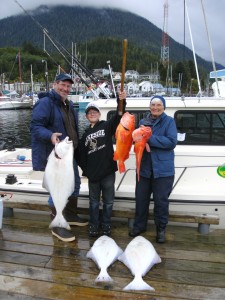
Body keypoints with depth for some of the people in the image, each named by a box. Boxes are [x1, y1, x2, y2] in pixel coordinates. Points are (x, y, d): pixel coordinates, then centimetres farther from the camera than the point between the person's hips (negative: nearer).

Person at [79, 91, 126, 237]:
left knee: (108, 201, 8)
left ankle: (106, 225, 25)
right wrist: (85, 170, 4)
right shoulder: (85, 134, 11)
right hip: (93, 173, 3)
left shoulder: (107, 126, 0)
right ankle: (94, 224, 27)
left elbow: (118, 117, -19)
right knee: (94, 201, 14)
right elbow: (82, 154, 14)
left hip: (108, 171, -3)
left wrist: (121, 101, -36)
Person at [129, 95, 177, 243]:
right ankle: (139, 225, 30)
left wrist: (150, 139, -20)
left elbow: (171, 142, -15)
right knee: (141, 197, 11)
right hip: (144, 167, 4)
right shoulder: (143, 121, 9)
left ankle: (161, 229, 22)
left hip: (163, 168, -4)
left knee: (161, 200, 4)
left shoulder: (169, 121, -4)